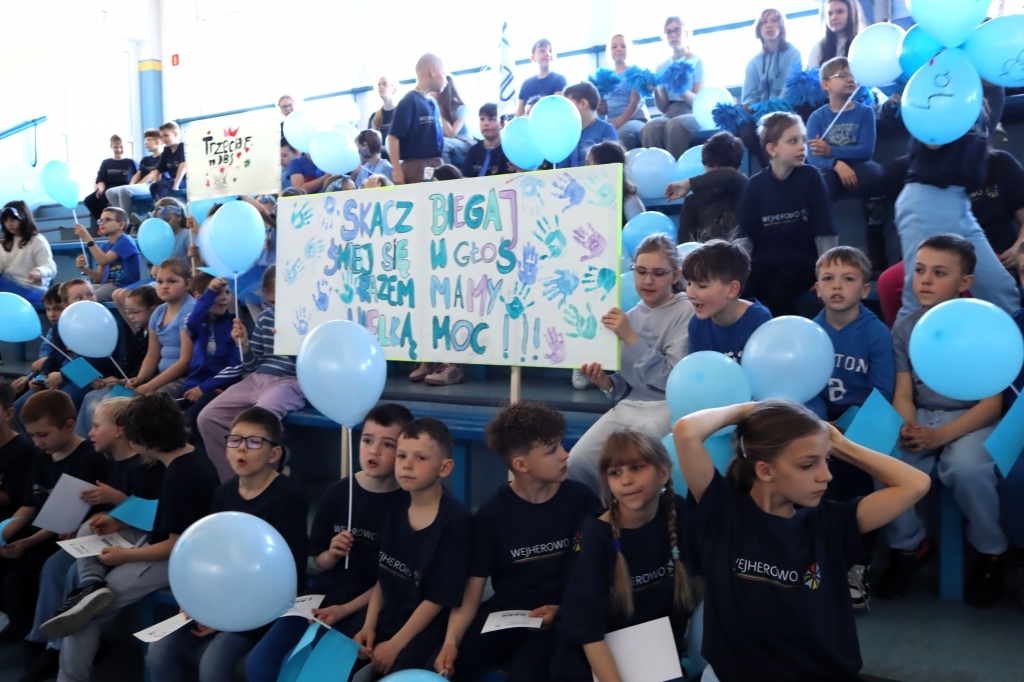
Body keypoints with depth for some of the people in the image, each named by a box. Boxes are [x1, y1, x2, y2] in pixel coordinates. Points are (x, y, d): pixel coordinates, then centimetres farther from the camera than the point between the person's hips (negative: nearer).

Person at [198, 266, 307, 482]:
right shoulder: (266, 316, 15)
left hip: (291, 382, -6)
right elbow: (251, 365, 19)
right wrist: (244, 344, -1)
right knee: (207, 418, -10)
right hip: (258, 379, 7)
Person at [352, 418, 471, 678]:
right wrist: (369, 625, 0)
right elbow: (381, 574, 11)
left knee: (390, 673, -24)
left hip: (427, 627, -6)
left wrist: (395, 645, -14)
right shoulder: (395, 508, 3)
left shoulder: (455, 519, -16)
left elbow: (440, 597, -15)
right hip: (387, 619, 6)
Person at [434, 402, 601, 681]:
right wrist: (451, 641, -21)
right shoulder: (492, 514, -3)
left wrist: (564, 609, -12)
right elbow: (472, 590, -5)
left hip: (563, 613, -2)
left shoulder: (581, 500, -3)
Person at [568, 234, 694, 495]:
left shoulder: (687, 313, -5)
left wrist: (631, 337, -17)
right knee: (576, 464, -15)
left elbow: (673, 380, -15)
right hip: (629, 405, 5)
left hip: (668, 408, -5)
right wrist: (606, 382, -5)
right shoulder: (629, 316, 13)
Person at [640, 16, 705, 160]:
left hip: (692, 114, -3)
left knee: (674, 124, -37)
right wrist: (656, 91, -12)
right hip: (669, 114, 3)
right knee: (650, 127, -32)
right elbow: (663, 107, 9)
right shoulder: (661, 67, 15)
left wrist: (682, 91, -24)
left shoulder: (697, 62, 5)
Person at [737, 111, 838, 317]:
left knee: (777, 290, -30)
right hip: (764, 259, 2)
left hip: (802, 258, -2)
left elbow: (825, 233, -5)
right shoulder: (756, 185, 1)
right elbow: (745, 236, 3)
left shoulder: (811, 177, -5)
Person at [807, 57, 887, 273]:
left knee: (876, 174, -33)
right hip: (831, 169, -1)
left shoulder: (865, 112, 5)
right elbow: (812, 157, -8)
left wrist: (831, 151, -21)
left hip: (858, 166, 1)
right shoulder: (817, 117, 3)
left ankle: (877, 251, -23)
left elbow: (866, 151, -7)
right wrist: (837, 164, -28)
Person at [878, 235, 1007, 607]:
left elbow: (992, 403, -12)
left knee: (966, 467, -36)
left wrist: (941, 436, -25)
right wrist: (908, 428, -23)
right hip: (921, 418, 3)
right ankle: (910, 545, 1)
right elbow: (903, 393, 1)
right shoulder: (905, 328, 3)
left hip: (971, 420, -3)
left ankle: (990, 551, -4)